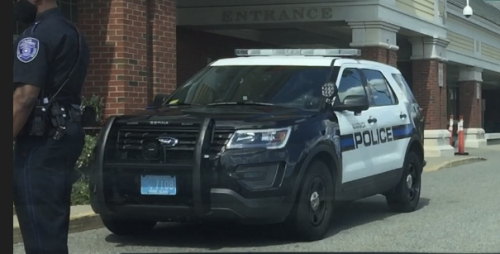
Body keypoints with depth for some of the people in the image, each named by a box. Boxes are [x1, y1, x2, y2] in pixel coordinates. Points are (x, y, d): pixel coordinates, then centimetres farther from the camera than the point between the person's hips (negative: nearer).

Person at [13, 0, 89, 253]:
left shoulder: (37, 34, -12)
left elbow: (26, 95, -20)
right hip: (64, 135, 10)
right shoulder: (72, 33, 19)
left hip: (40, 142, -10)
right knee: (52, 227, 15)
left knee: (39, 229, -8)